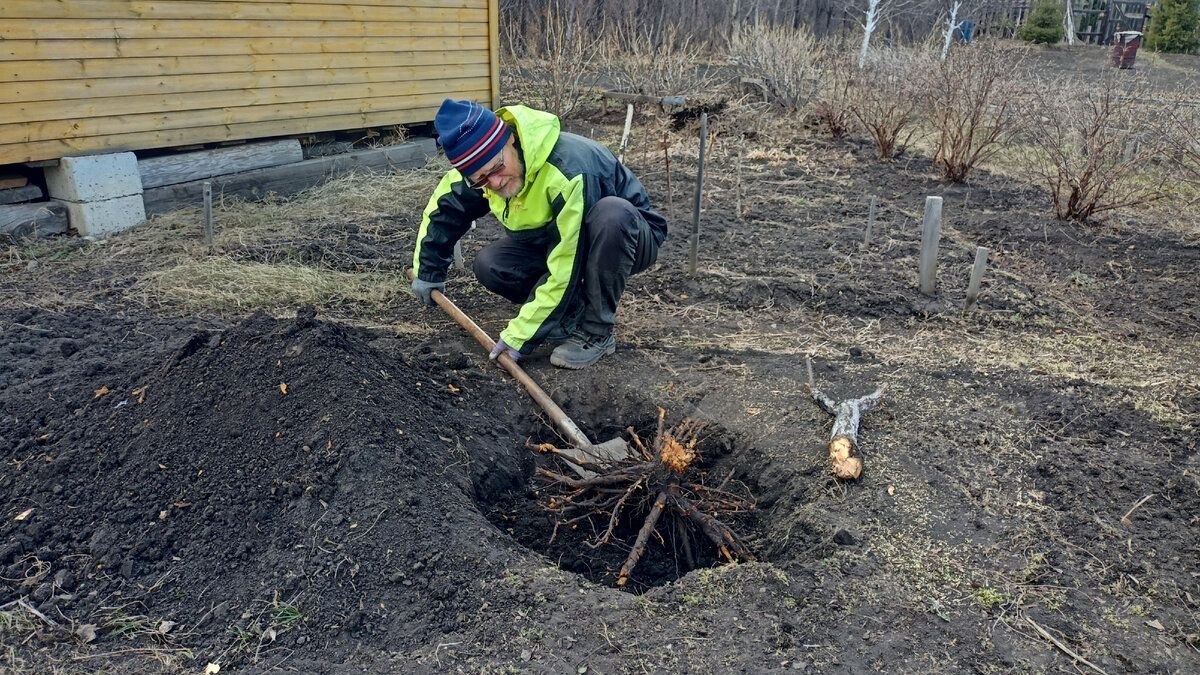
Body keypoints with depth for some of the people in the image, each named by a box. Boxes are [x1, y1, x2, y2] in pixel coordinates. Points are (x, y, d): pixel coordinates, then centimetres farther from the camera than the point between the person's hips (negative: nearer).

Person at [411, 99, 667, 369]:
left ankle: (597, 332, -22)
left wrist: (520, 335, -29)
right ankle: (579, 311, 2)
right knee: (489, 265, -16)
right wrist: (427, 270, 11)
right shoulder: (482, 161, -15)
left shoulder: (570, 170, -38)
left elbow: (565, 270, -36)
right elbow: (443, 208, 5)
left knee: (611, 213, -41)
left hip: (626, 237, -6)